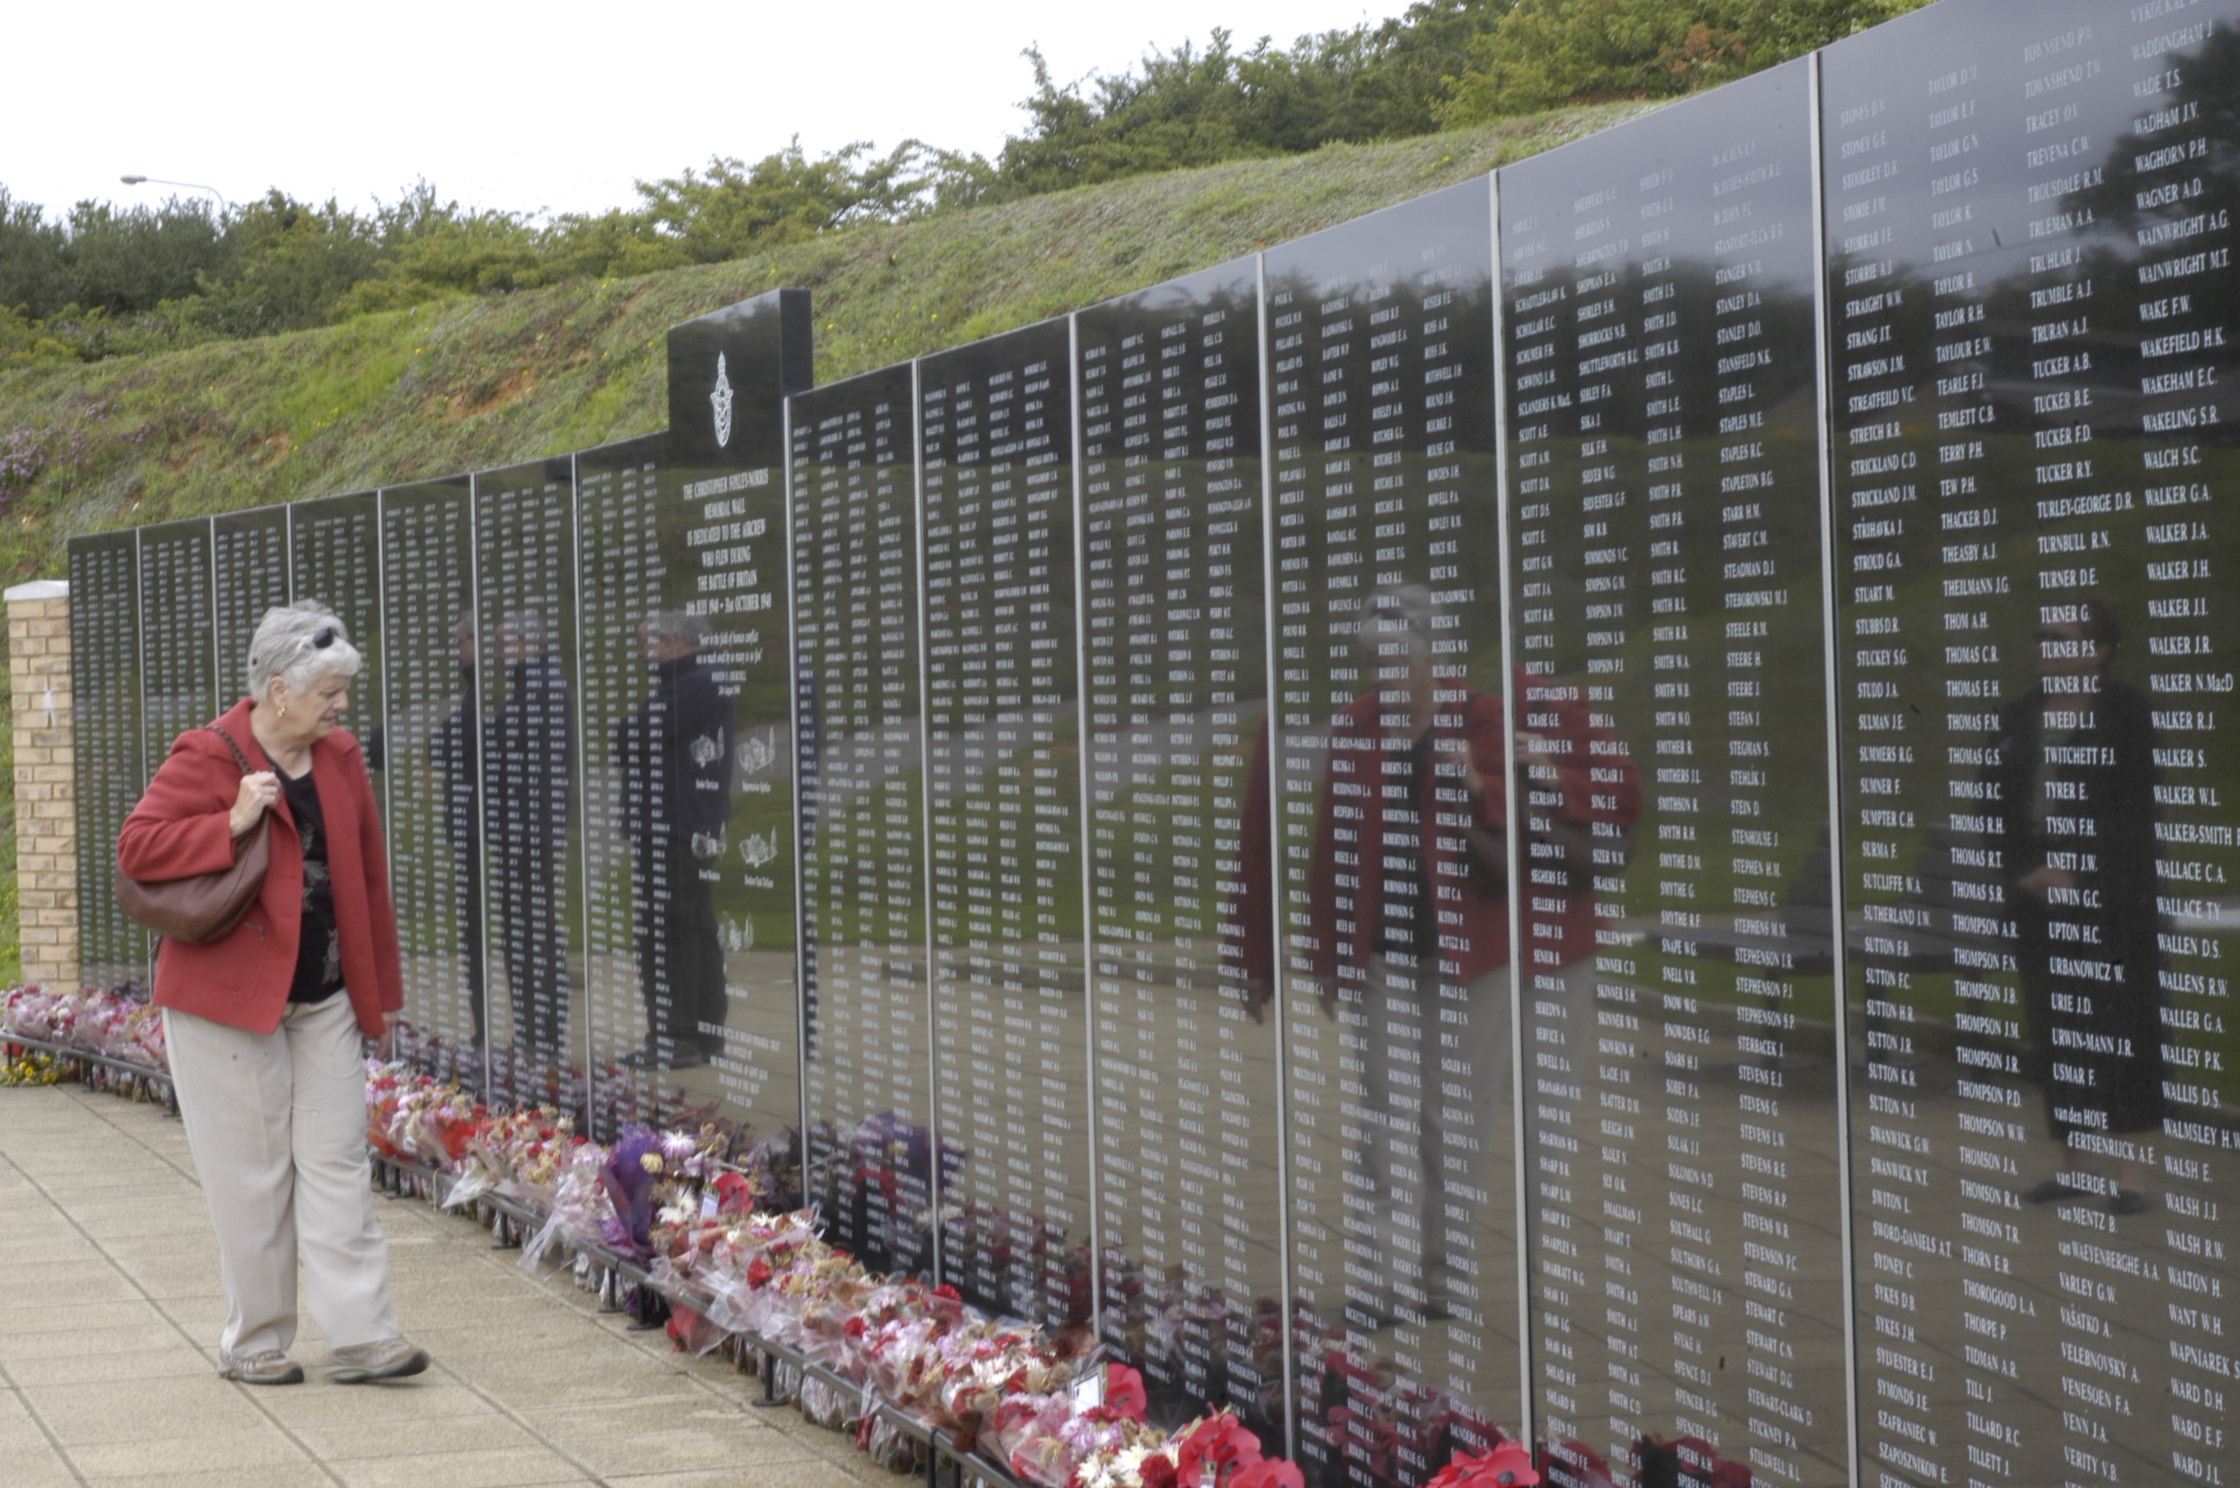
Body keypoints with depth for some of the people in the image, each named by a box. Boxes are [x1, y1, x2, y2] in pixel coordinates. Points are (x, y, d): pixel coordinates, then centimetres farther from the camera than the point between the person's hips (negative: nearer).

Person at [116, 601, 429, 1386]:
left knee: (337, 1162, 2)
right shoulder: (205, 759, -9)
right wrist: (232, 826, -24)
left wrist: (380, 988, 12)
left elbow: (368, 877, 13)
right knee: (252, 1172, 2)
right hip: (228, 996, -5)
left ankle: (361, 1334, 2)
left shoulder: (341, 759, 8)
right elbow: (135, 846, -14)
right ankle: (254, 1342, 13)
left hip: (325, 998, 5)